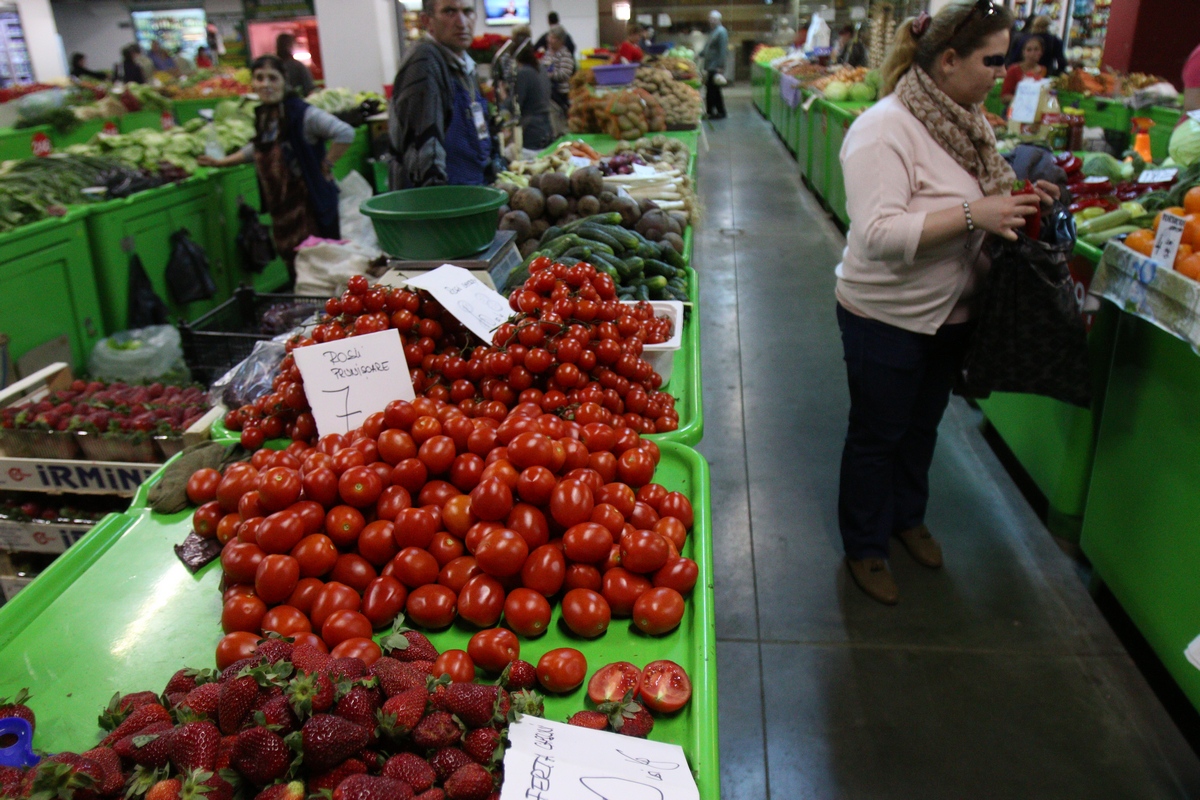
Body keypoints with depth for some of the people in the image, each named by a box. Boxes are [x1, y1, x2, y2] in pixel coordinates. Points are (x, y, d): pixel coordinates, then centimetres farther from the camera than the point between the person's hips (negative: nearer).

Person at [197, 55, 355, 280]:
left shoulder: (301, 114, -15)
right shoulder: (262, 116, 10)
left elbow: (345, 133, -26)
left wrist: (325, 167, -18)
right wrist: (221, 162, 29)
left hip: (311, 205, -8)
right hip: (281, 208, 8)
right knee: (295, 270, 13)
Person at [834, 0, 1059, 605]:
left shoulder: (968, 121, 3)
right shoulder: (885, 129, -23)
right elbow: (877, 232, -33)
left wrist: (1019, 198, -1)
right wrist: (972, 214, -34)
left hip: (951, 311, 8)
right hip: (887, 319, -8)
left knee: (923, 424, 23)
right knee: (877, 435, 8)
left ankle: (908, 516, 46)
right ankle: (864, 548, 28)